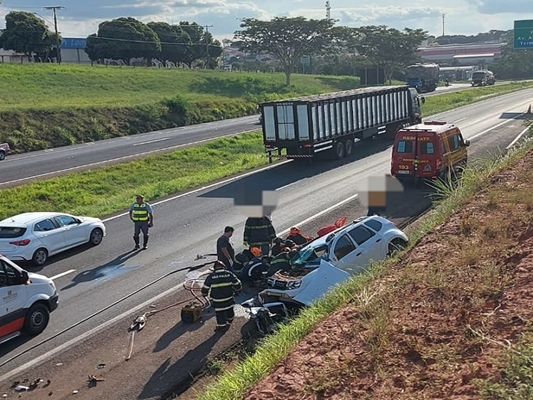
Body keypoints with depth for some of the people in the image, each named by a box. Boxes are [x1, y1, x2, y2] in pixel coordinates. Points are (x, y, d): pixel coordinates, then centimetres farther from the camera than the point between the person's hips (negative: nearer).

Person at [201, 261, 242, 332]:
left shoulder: (211, 276, -10)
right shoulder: (229, 274, -5)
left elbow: (205, 288, -1)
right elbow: (237, 284, 2)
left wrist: (204, 294, 20)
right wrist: (237, 291, 23)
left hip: (217, 301, -3)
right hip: (229, 299, 3)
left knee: (220, 313, 13)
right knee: (229, 311, 26)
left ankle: (222, 326, 22)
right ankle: (229, 322, 49)